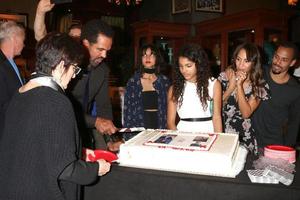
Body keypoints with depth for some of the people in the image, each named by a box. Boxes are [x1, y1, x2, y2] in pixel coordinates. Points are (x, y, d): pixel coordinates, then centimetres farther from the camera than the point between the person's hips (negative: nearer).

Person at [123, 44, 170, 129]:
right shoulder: (132, 82, 4)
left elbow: (169, 107, 8)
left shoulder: (164, 81, 7)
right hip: (138, 126, -1)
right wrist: (128, 130, -2)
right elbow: (127, 109, 5)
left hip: (159, 124, 1)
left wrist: (168, 128, 1)